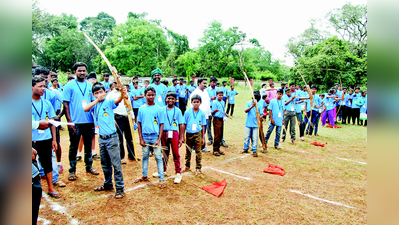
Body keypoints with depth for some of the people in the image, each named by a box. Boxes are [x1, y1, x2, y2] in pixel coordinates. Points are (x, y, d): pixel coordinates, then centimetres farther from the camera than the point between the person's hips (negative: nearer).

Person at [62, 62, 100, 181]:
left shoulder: (90, 85, 8)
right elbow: (66, 104, -4)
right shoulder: (69, 86, -2)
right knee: (73, 147, 6)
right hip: (75, 123, -3)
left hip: (89, 122, 4)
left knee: (88, 145, 15)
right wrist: (69, 121, -11)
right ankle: (72, 170, 18)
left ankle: (89, 166, 30)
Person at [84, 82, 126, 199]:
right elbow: (85, 109, -9)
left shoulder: (109, 102, -5)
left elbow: (117, 100, -26)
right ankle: (108, 184, 35)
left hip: (111, 138, -5)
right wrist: (97, 100, -17)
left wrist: (122, 94, -47)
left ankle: (120, 188, 7)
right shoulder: (95, 104, 9)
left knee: (116, 164, -2)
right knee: (105, 164, 18)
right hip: (101, 138, 6)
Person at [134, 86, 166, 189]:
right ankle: (144, 176, 29)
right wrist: (141, 138, 1)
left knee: (158, 157, 1)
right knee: (145, 156, 14)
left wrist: (159, 139, -9)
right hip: (145, 137, 3)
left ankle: (161, 179, 7)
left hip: (155, 136, -3)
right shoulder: (141, 109, 4)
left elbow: (161, 125, -3)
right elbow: (139, 124, 7)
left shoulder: (159, 109, -3)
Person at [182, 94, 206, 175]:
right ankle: (187, 167, 29)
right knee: (188, 151, 14)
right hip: (189, 134, 1)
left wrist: (203, 138, 4)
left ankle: (198, 168, 17)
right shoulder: (187, 112, -3)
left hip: (198, 134, -1)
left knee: (198, 152, 5)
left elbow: (203, 126, 3)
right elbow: (184, 124, 2)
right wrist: (183, 136, 0)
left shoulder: (202, 113, -2)